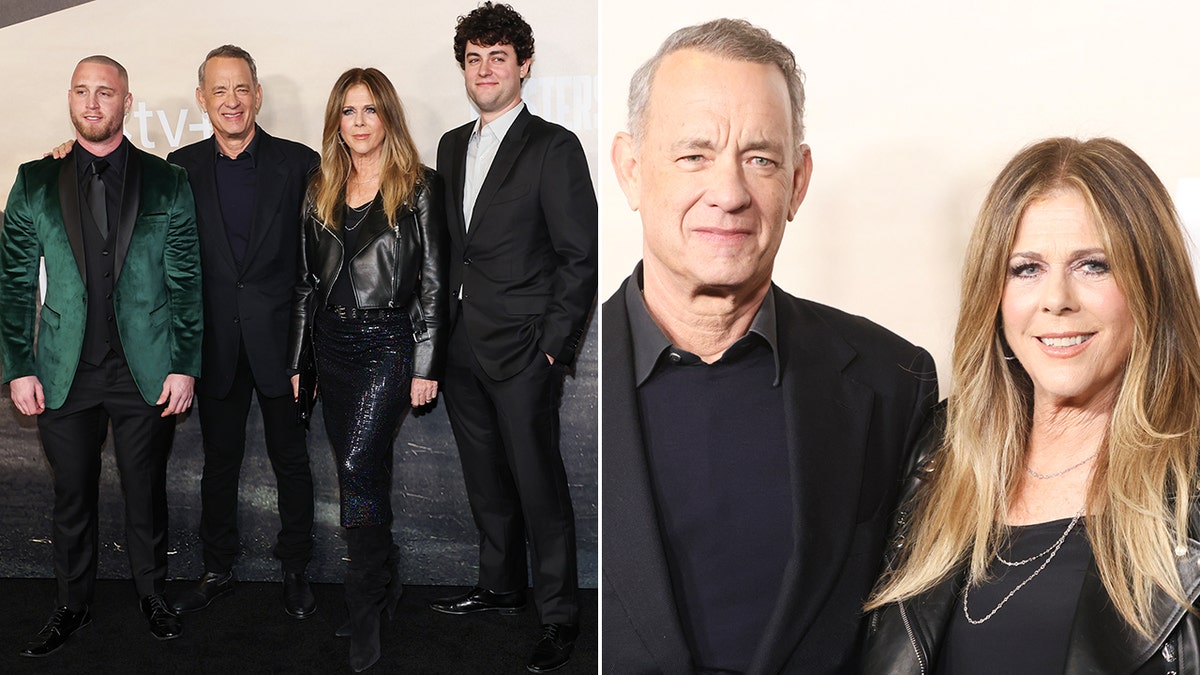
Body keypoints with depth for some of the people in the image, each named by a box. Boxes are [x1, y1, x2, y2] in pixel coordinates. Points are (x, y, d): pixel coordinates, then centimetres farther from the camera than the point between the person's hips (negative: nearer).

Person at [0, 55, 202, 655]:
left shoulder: (167, 184, 1)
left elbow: (187, 282, 0)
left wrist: (184, 366, -5)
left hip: (147, 373, -1)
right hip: (64, 375, 1)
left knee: (146, 494, 11)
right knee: (71, 498, 13)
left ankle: (152, 595, 31)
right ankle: (72, 605, 31)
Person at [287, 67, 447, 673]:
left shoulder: (418, 188, -3)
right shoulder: (320, 192, 11)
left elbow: (433, 283, -5)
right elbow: (305, 282, 13)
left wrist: (426, 366, -9)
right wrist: (294, 362, 10)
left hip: (390, 342, -5)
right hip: (333, 345, 5)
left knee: (358, 468, -14)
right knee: (362, 472, 11)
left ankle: (364, 612, -1)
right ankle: (386, 584, 28)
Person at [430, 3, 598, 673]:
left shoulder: (554, 147, -7)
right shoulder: (453, 146, 14)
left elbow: (580, 255, -9)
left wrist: (553, 344, -12)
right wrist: (444, 329, 10)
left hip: (523, 349, -6)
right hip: (462, 346, 7)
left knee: (539, 484, -1)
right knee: (486, 479, 17)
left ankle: (561, 616, 12)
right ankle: (502, 586, 34)